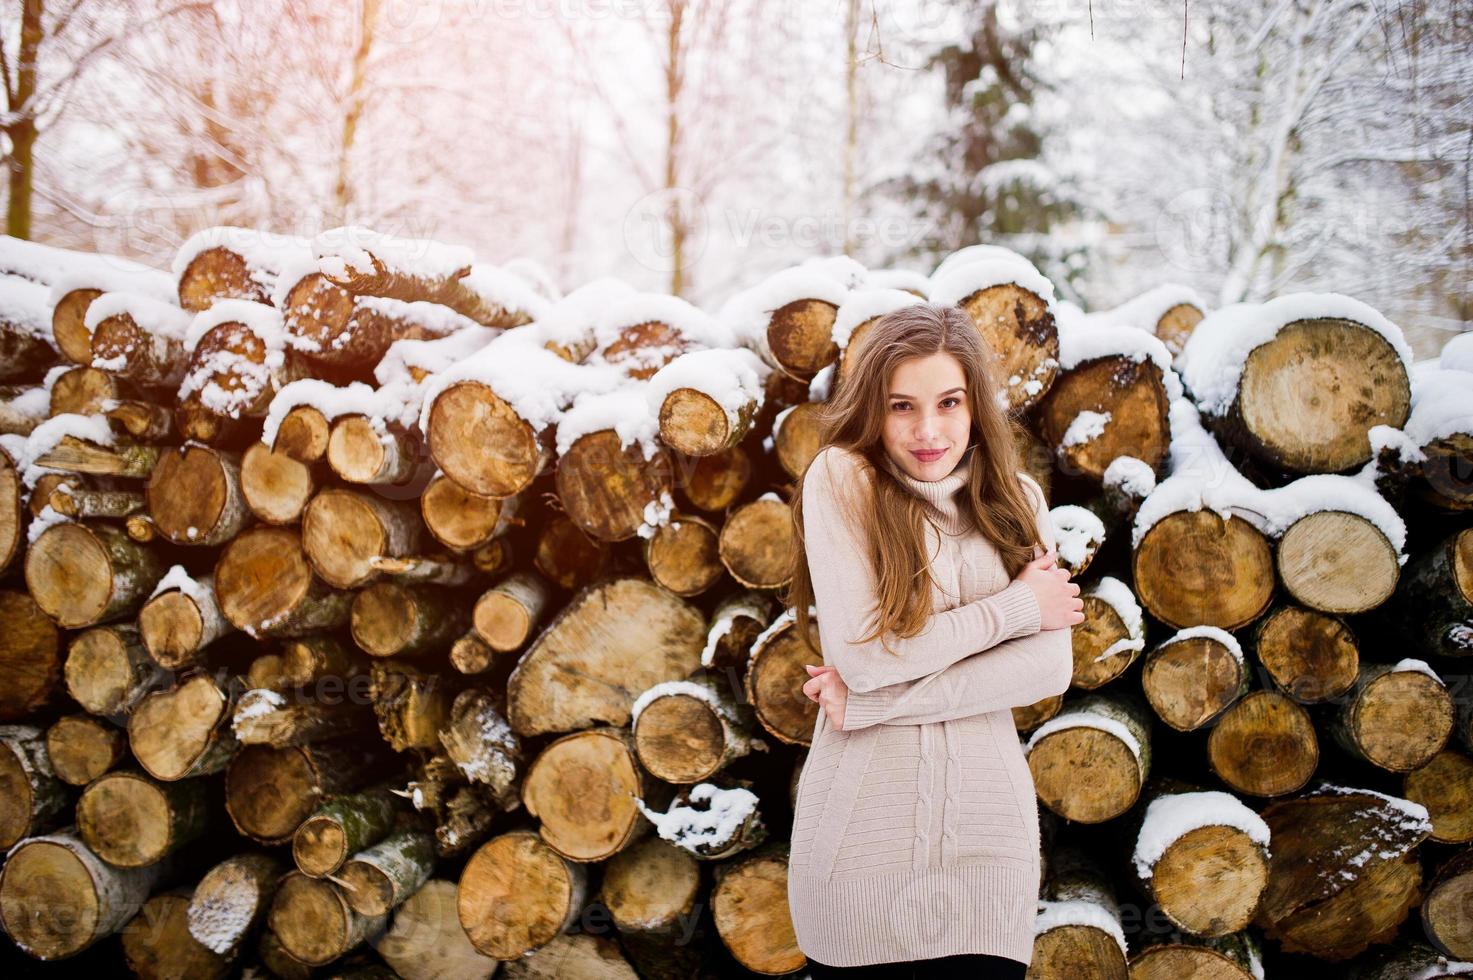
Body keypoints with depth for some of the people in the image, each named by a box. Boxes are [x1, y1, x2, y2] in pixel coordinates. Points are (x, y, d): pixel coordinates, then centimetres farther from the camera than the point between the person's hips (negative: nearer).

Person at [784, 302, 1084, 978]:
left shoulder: (1016, 501, 3)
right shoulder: (841, 478, -7)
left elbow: (1050, 668, -8)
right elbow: (861, 653, -16)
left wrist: (873, 702, -15)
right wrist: (1018, 604, -8)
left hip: (985, 829, 3)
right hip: (861, 828, -3)